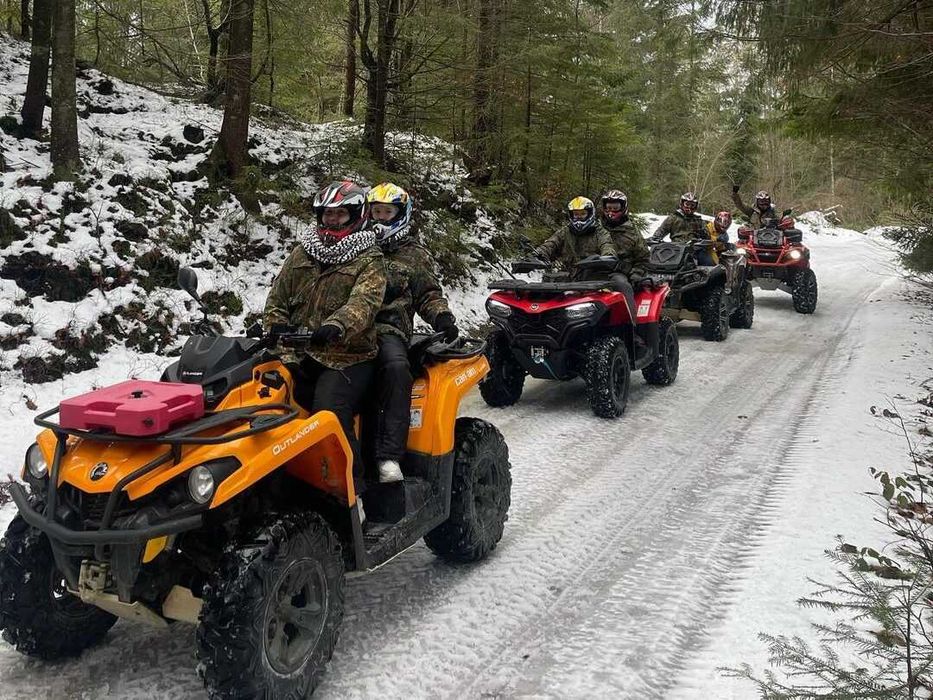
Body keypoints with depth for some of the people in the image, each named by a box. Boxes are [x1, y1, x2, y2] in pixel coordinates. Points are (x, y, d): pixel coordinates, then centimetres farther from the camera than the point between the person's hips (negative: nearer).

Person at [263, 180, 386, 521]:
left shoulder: (368, 259, 2)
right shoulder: (301, 254, 18)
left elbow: (364, 302, -18)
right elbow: (276, 301, 19)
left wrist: (336, 327, -38)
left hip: (348, 356, -5)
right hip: (299, 355, 5)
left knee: (328, 412, -31)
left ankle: (352, 495, -21)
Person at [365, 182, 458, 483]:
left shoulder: (415, 255, 19)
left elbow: (429, 295, 17)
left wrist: (442, 317, -4)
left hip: (388, 329, -2)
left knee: (397, 368, -37)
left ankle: (389, 455, -37)